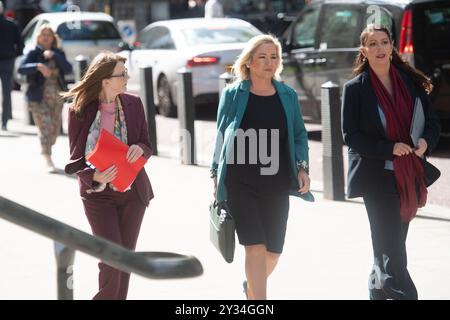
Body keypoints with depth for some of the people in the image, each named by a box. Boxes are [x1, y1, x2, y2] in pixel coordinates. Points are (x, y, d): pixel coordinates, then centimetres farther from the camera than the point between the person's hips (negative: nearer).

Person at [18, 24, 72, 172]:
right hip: (39, 97, -4)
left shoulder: (58, 53, 8)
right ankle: (48, 160, -14)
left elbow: (68, 69, -7)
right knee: (45, 128, -13)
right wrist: (38, 66, -30)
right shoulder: (33, 53, -1)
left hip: (57, 97, 4)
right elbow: (21, 68, -15)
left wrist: (54, 56, -17)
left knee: (55, 128, 10)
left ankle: (44, 150, 35)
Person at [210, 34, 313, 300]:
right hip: (240, 183, -3)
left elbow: (300, 135, 14)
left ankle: (251, 287, 39)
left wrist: (302, 167, 0)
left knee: (273, 251, 9)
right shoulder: (233, 94, 1)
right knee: (255, 246, -13)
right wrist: (216, 176, 6)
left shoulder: (288, 96, 8)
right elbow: (221, 136, 7)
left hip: (277, 183, 3)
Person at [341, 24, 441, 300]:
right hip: (377, 176, -5)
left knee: (392, 244, 14)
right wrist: (390, 148, -18)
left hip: (409, 175, 5)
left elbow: (432, 121, 10)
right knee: (391, 249, -8)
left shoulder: (411, 81, 6)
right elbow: (351, 135, -8)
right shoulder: (356, 88, -4)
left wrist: (426, 141, -12)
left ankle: (377, 290, 30)